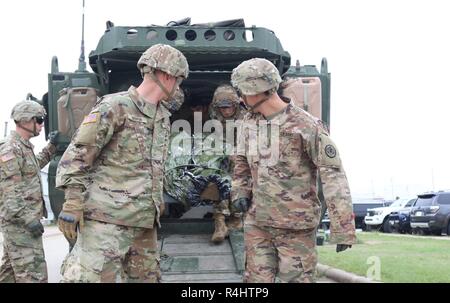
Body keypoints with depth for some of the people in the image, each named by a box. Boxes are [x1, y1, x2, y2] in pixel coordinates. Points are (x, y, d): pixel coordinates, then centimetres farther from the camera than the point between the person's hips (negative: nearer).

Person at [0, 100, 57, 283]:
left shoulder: (24, 146, 14)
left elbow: (35, 165, 36)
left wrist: (51, 146, 26)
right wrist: (28, 219, -25)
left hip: (20, 221, 11)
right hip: (20, 222, -10)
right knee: (33, 274, -12)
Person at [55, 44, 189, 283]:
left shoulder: (163, 117, 16)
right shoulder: (114, 107, -8)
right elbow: (77, 155, -10)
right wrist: (72, 202, -16)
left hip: (144, 221, 8)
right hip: (108, 217, -8)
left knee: (147, 277, 8)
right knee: (94, 275, -12)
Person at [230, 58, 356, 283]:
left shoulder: (306, 126, -15)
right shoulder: (249, 123, 6)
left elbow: (333, 174, -16)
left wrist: (343, 228, -19)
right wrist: (239, 192, 6)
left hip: (296, 225, -5)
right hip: (257, 222, 6)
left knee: (296, 278, 0)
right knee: (257, 278, 9)